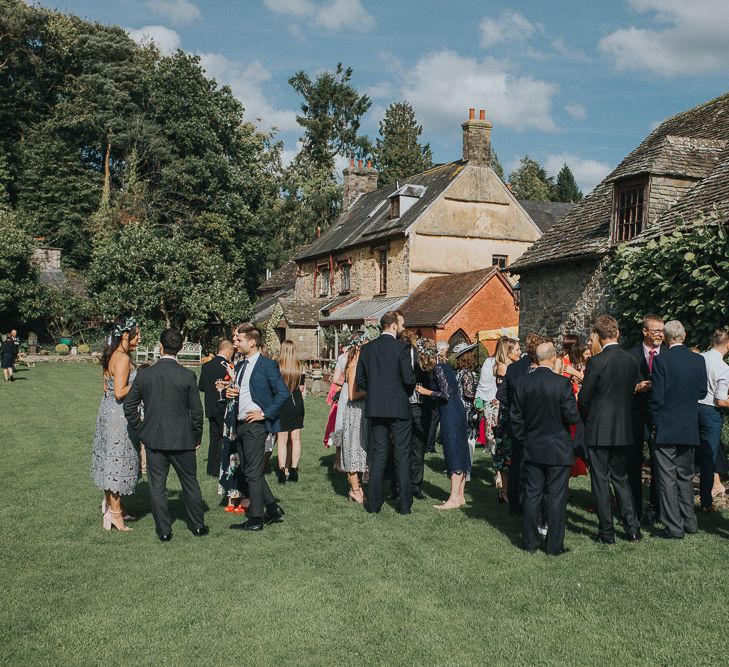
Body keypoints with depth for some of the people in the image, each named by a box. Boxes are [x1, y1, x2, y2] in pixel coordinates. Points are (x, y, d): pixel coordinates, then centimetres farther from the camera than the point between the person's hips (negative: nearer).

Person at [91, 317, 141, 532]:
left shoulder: (113, 356, 10)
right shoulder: (123, 358, -19)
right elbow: (120, 393, -24)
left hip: (108, 410, 10)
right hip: (119, 415, -10)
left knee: (111, 458, 18)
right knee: (118, 459, -1)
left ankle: (110, 501, 30)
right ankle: (115, 512, 7)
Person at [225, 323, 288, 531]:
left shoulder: (267, 365, -10)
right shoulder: (239, 366, 16)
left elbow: (283, 393, -14)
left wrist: (264, 414, -16)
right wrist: (232, 393, 2)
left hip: (255, 425, -9)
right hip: (240, 424, 9)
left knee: (253, 473, -4)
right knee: (248, 471, 13)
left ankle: (255, 520, 4)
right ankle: (273, 509, 24)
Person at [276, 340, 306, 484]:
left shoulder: (277, 366, -10)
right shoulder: (300, 366, -1)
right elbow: (302, 387, 4)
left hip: (282, 404, -3)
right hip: (297, 403, 3)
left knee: (282, 440, 4)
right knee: (296, 438, 11)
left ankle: (282, 470, 0)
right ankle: (293, 470, 11)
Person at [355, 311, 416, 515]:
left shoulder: (367, 348, 5)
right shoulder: (400, 347, -11)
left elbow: (359, 381, 6)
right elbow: (409, 379, -14)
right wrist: (407, 393, 6)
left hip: (375, 408, 4)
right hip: (399, 408, -4)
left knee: (378, 455, 10)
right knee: (402, 456, 4)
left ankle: (374, 502, 11)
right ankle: (405, 503, 7)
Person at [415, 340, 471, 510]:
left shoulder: (438, 368, -11)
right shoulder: (445, 365, 16)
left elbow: (446, 394, -18)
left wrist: (427, 392, -7)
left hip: (450, 412, -9)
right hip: (457, 409, 9)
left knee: (453, 452, -8)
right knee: (460, 452, 9)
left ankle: (454, 499, -7)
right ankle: (460, 496, 14)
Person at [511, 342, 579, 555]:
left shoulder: (523, 383, -1)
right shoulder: (562, 383, -15)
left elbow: (515, 417, 4)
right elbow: (572, 417, -14)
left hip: (532, 449, 4)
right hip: (558, 450, -4)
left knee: (532, 495, 12)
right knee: (557, 497, 5)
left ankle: (529, 542, 18)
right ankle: (554, 545, 9)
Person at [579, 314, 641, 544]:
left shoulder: (596, 362, -16)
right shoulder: (632, 361, 1)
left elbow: (584, 397, -10)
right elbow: (630, 393, 9)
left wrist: (586, 419, 8)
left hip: (598, 430, -5)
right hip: (623, 429, 6)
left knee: (600, 480, 3)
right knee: (620, 478, 18)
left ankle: (606, 531, 8)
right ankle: (632, 527, 16)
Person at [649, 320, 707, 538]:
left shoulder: (661, 360, -15)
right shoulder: (698, 360, 1)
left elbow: (657, 397, -14)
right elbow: (702, 391, 9)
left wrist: (656, 420, 2)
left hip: (666, 428, -5)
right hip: (690, 429, 5)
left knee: (667, 478, 0)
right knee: (685, 476, 18)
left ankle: (674, 527, 1)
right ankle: (689, 521, 25)